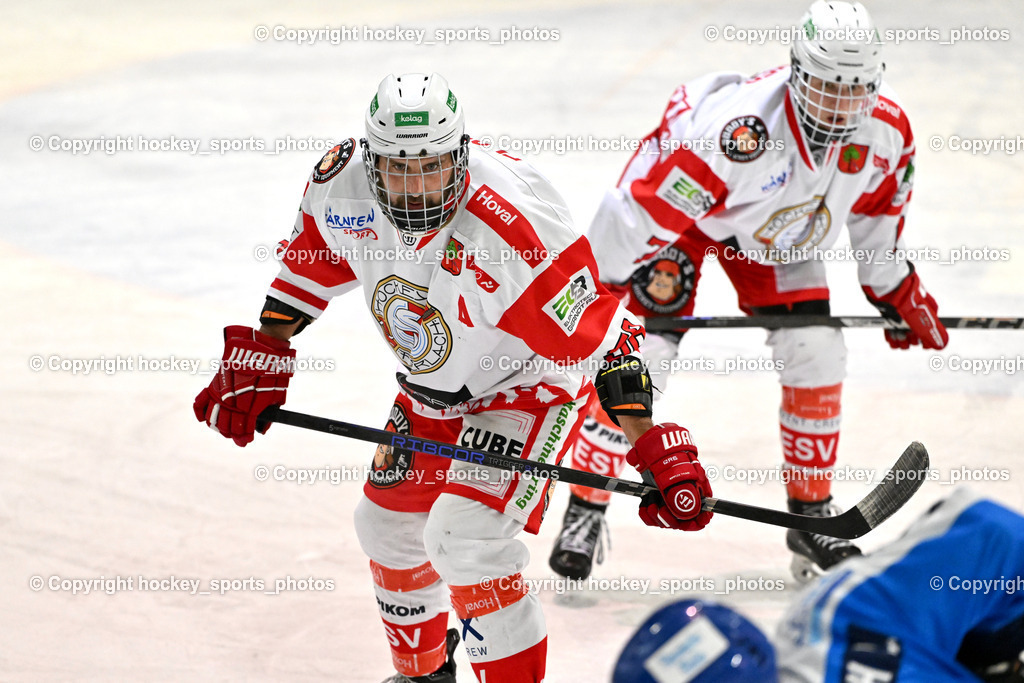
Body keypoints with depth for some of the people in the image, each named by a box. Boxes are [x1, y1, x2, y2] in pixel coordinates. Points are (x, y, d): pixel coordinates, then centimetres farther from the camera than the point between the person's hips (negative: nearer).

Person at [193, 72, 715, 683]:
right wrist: (261, 357, 5)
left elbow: (601, 339, -34)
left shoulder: (514, 231, -38)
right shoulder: (343, 188, -20)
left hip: (529, 386, -7)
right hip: (433, 389, 7)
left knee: (466, 538, -22)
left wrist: (655, 450, -36)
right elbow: (311, 263, 4)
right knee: (388, 524, 17)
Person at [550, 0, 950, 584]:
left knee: (817, 353, -5)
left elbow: (877, 206, 1)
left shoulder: (886, 127, -24)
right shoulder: (740, 130, -44)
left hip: (779, 230, 5)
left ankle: (812, 515, 11)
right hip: (684, 211, -5)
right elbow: (639, 212, -35)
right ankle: (585, 511, -1)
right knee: (642, 355, -14)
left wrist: (897, 291, 11)